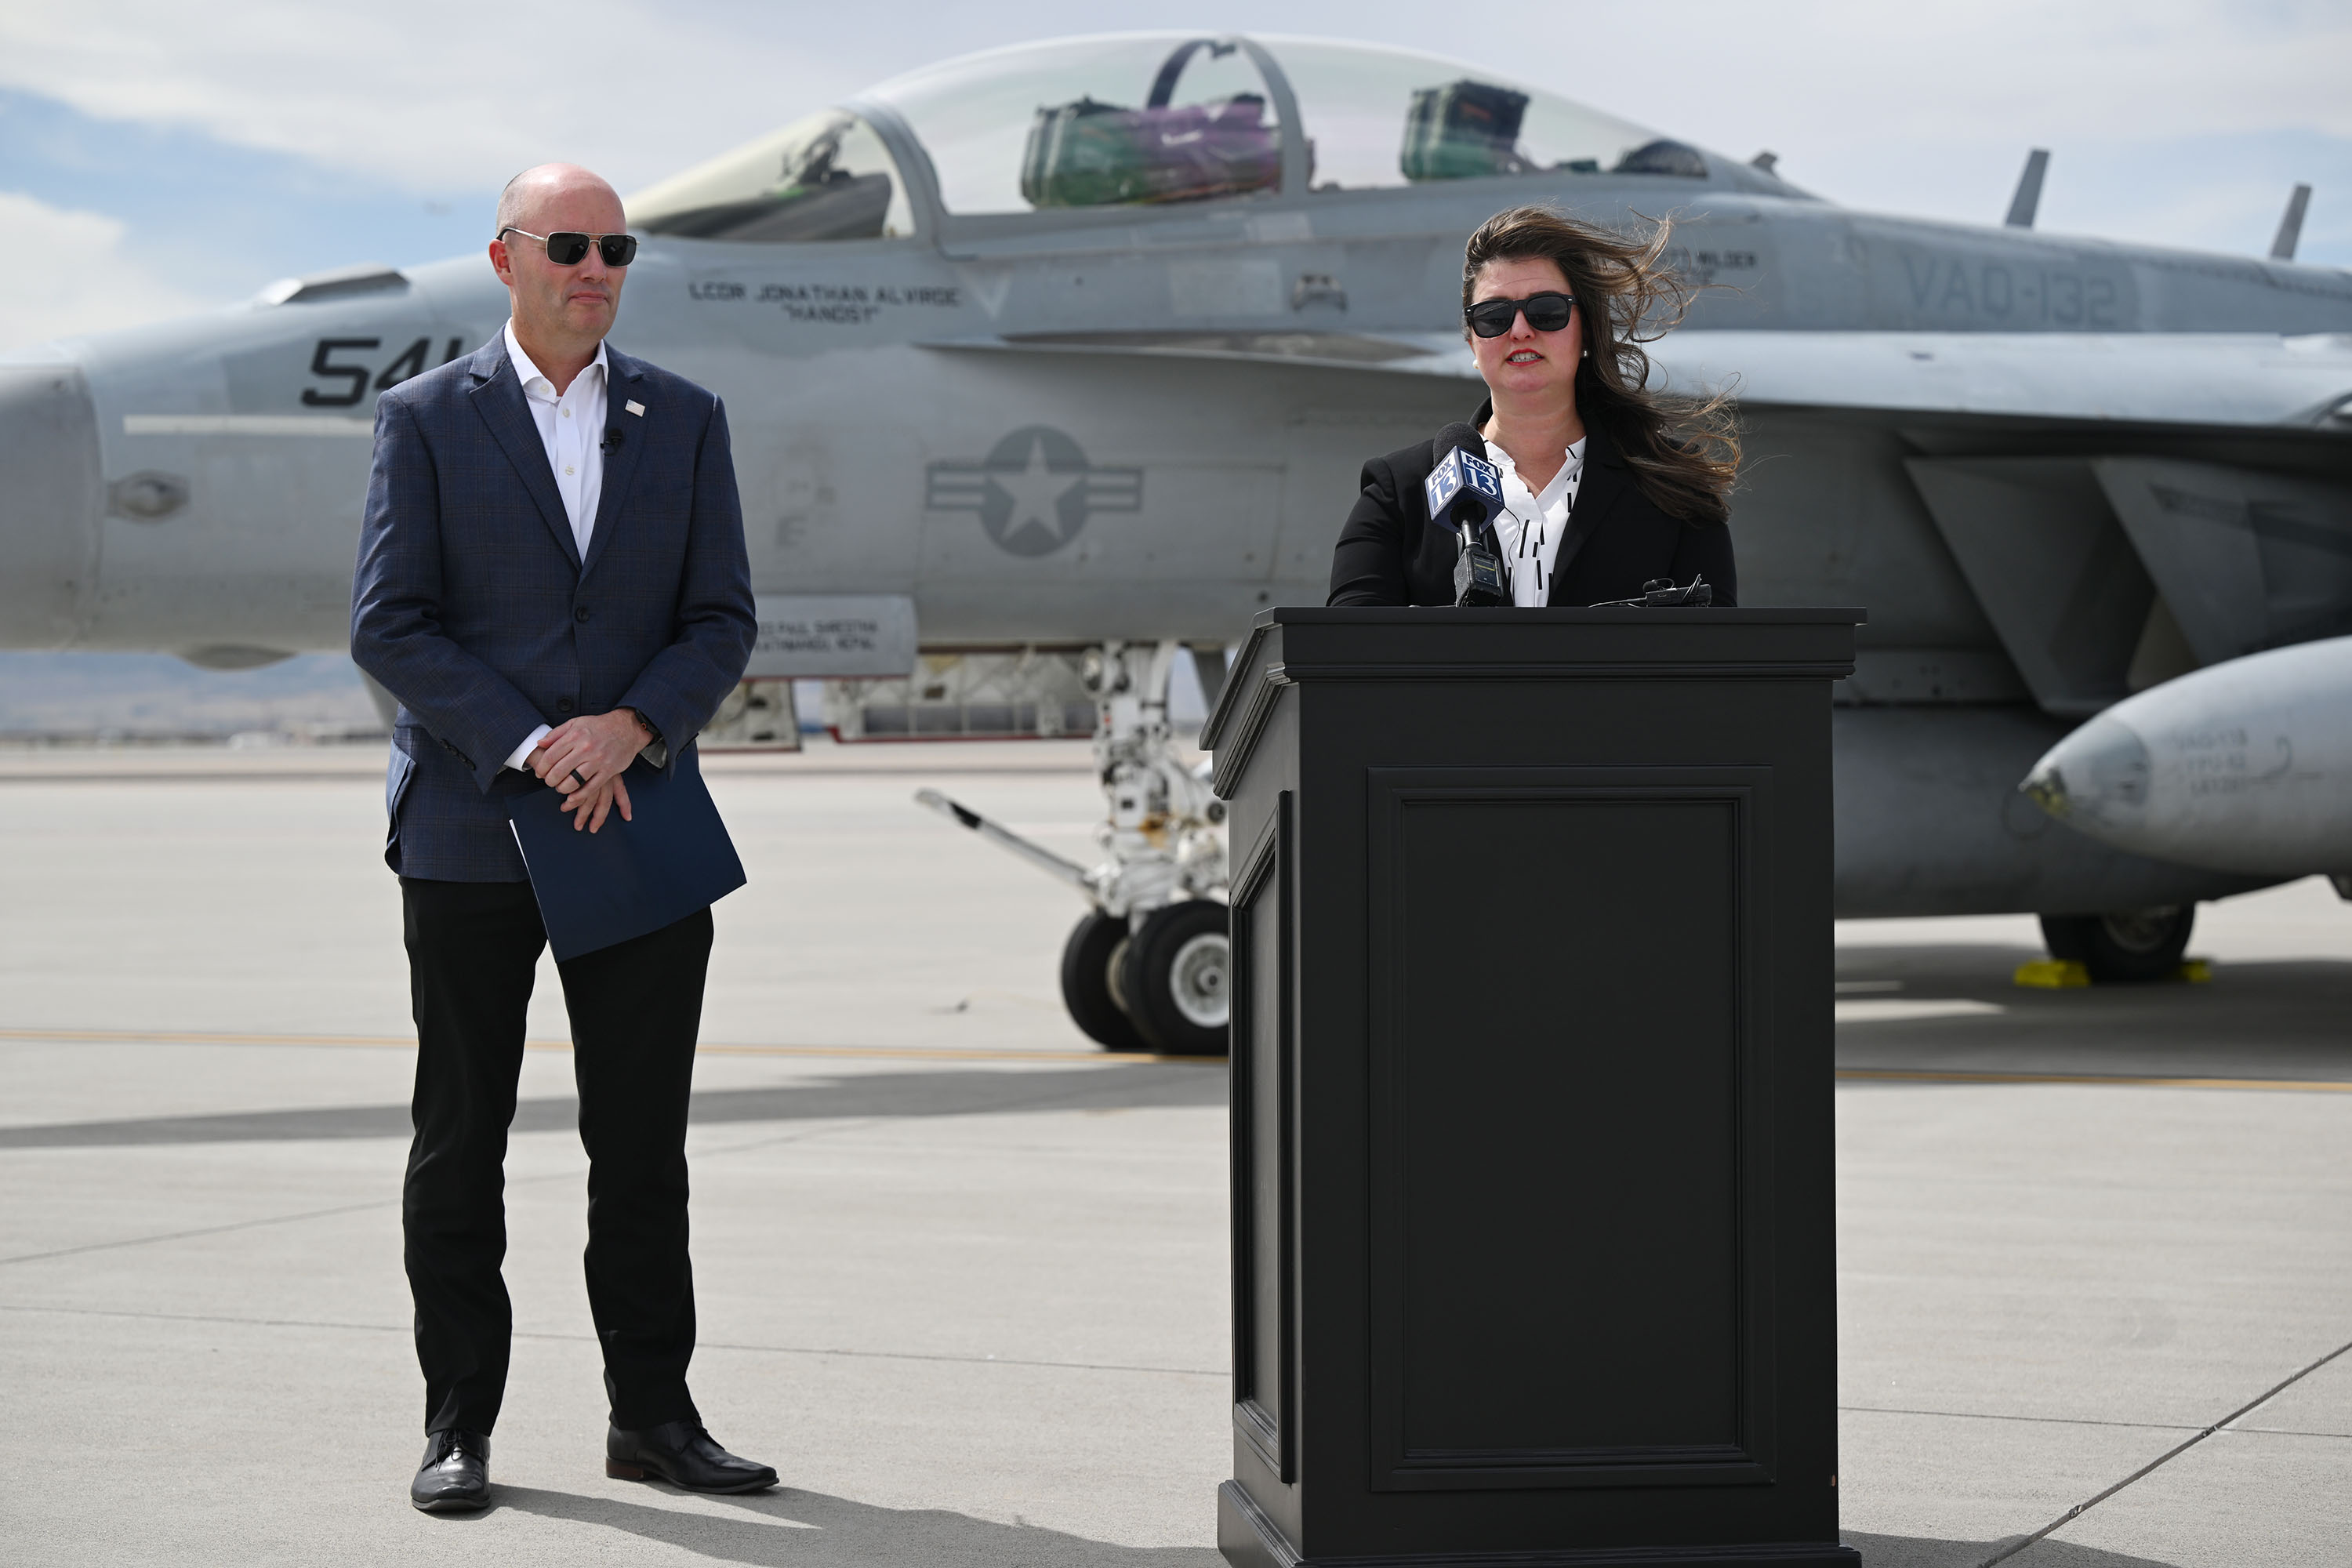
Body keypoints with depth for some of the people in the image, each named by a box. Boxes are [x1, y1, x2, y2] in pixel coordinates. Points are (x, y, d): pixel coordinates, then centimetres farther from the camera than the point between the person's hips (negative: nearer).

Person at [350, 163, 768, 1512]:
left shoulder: (685, 420, 9)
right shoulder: (429, 418, 2)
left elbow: (723, 622, 5)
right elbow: (388, 626, -5)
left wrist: (630, 728, -13)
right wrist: (529, 747, -15)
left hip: (640, 827, 2)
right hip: (468, 834, -2)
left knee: (644, 1145, 5)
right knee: (461, 1144, 4)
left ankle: (654, 1412, 15)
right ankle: (461, 1425, 12)